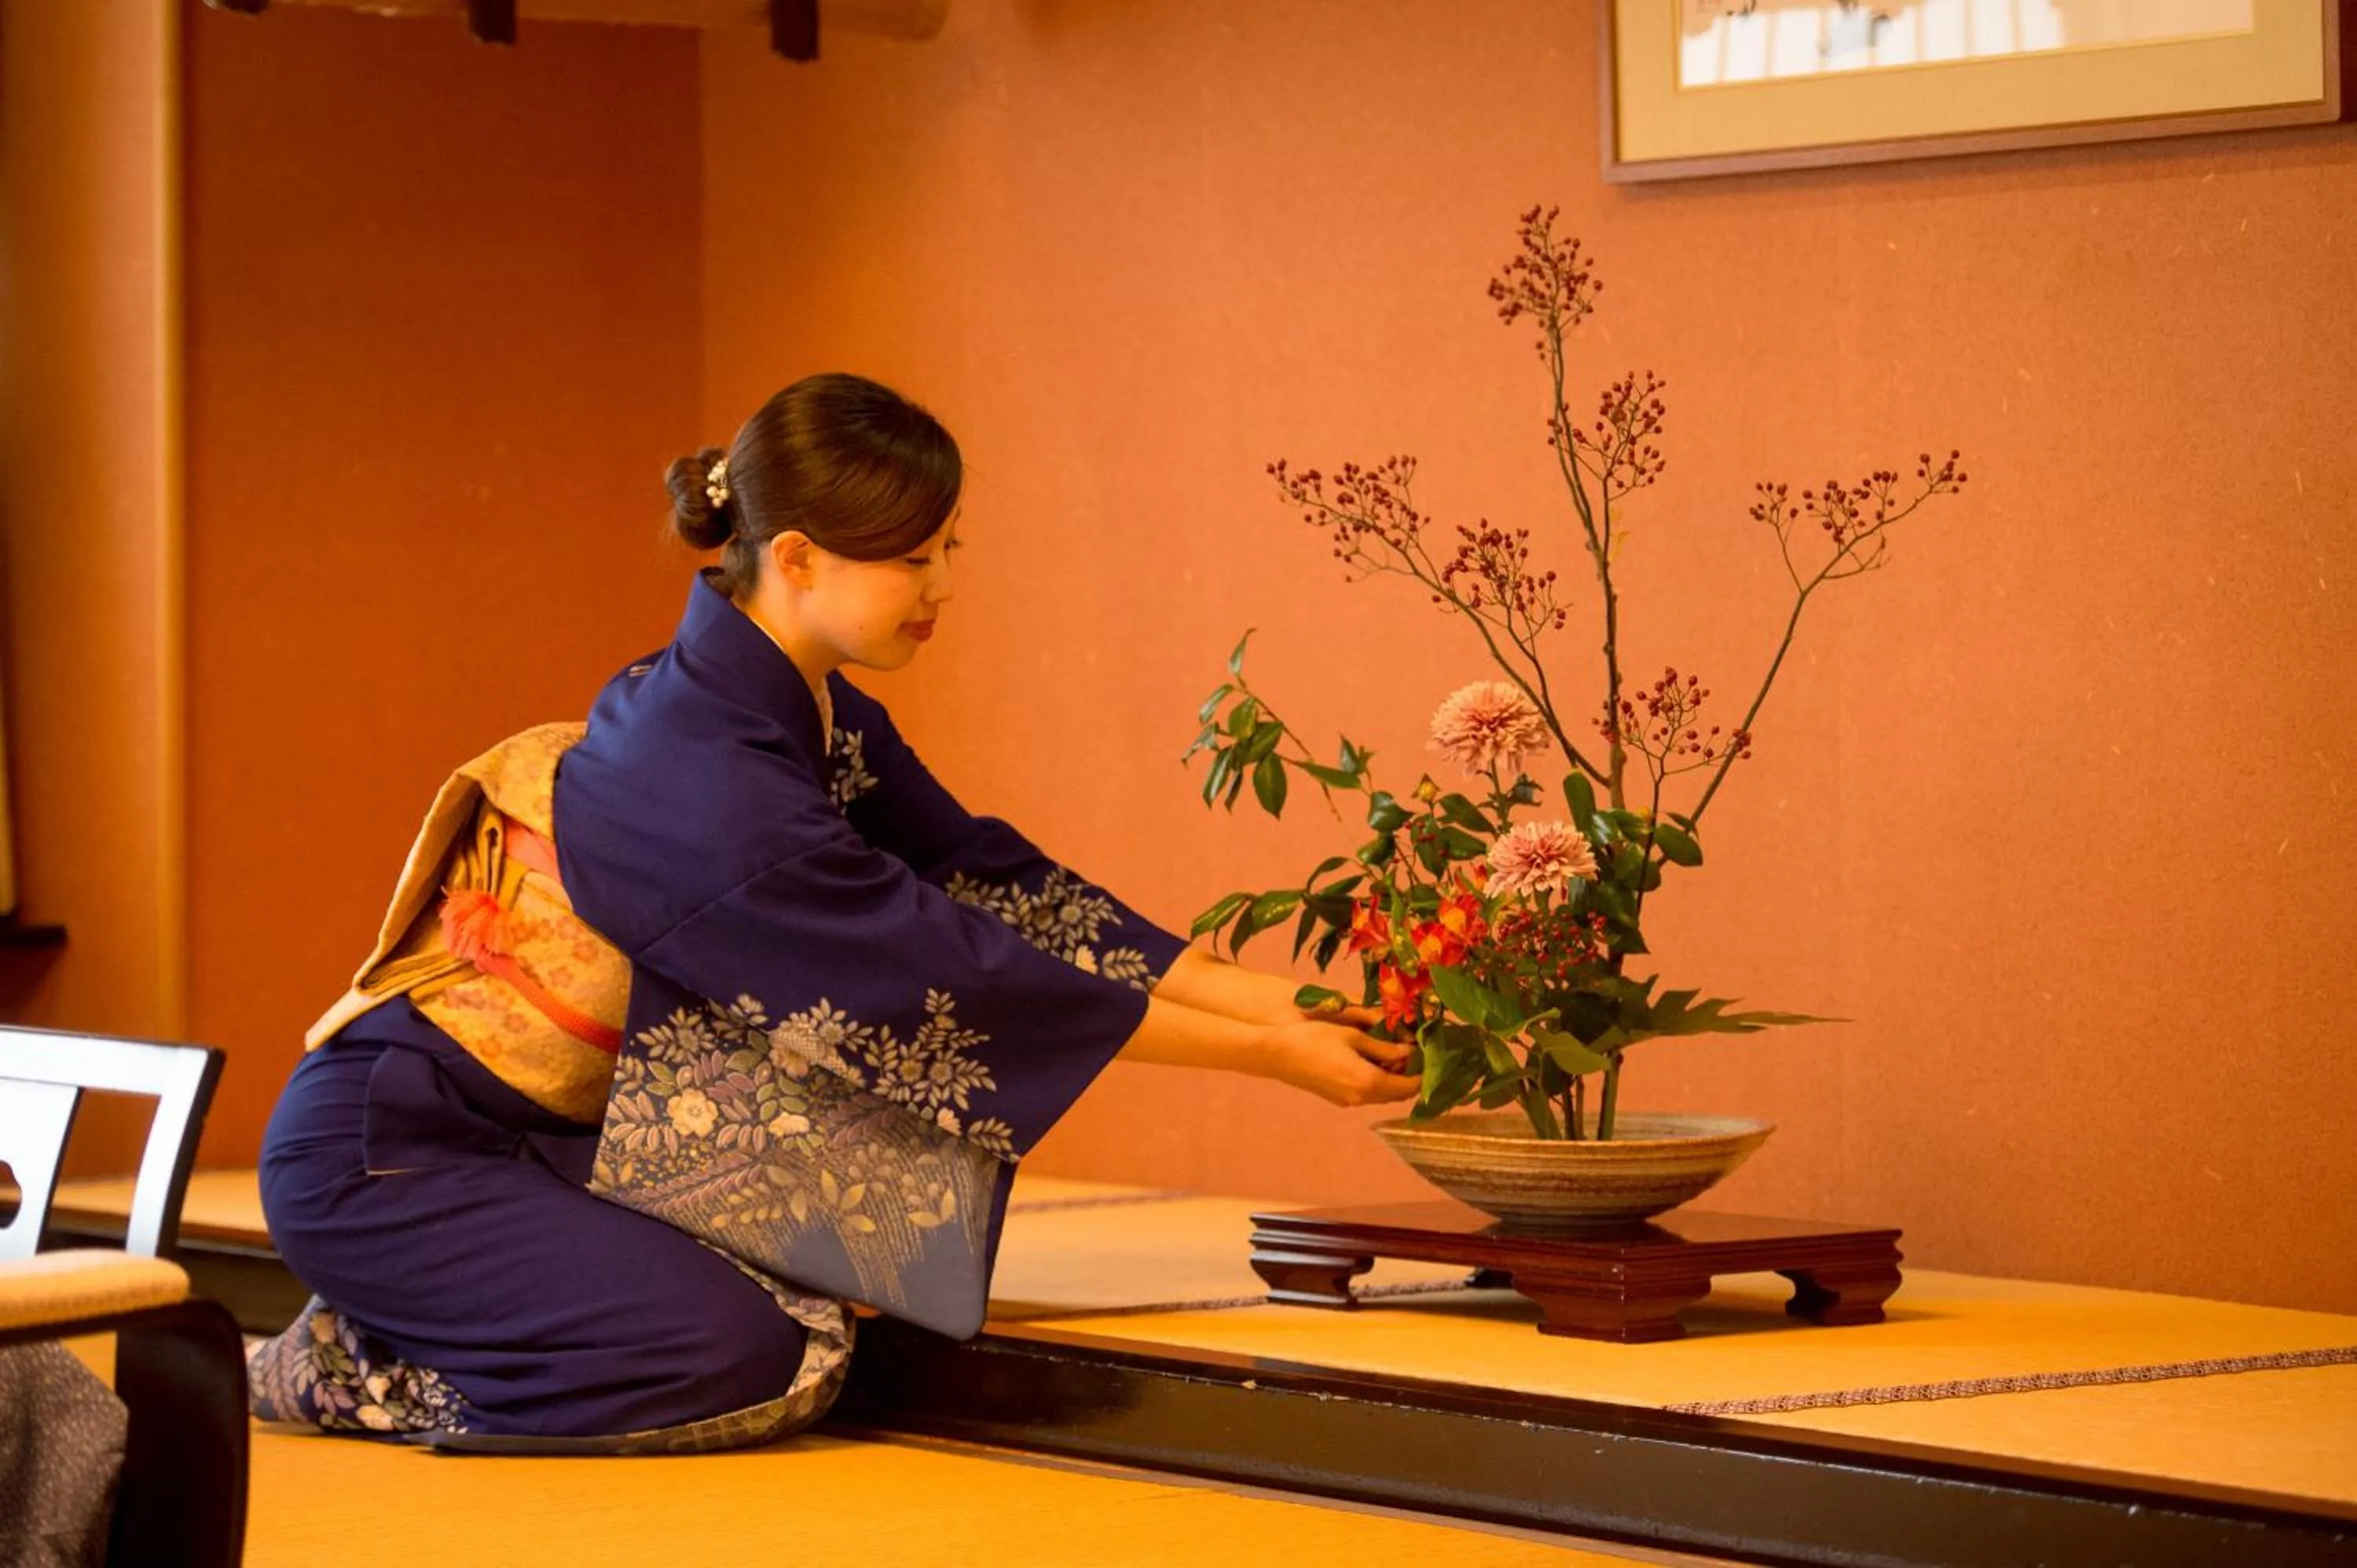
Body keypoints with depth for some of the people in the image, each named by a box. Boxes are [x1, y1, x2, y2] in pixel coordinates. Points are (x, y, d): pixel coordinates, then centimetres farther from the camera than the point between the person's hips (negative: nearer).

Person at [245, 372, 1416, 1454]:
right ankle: (340, 1371, -5)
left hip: (548, 1143, 9)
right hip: (386, 1156, -9)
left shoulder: (812, 718, 3)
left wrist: (1269, 1000, -5)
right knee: (742, 1366, -24)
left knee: (804, 1342, -8)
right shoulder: (707, 777, -25)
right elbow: (956, 978, -21)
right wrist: (1271, 1057, -17)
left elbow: (993, 880, 4)